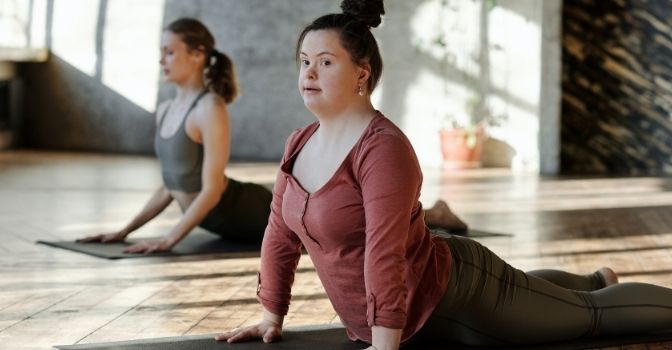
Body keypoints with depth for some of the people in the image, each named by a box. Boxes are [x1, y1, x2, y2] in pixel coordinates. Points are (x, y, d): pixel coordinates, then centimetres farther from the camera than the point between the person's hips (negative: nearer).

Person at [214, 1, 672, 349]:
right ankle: (597, 279, 64)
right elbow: (281, 234, 5)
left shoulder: (383, 148, -29)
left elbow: (385, 254, -36)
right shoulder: (299, 145, -2)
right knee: (527, 292, 37)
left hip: (454, 296, -9)